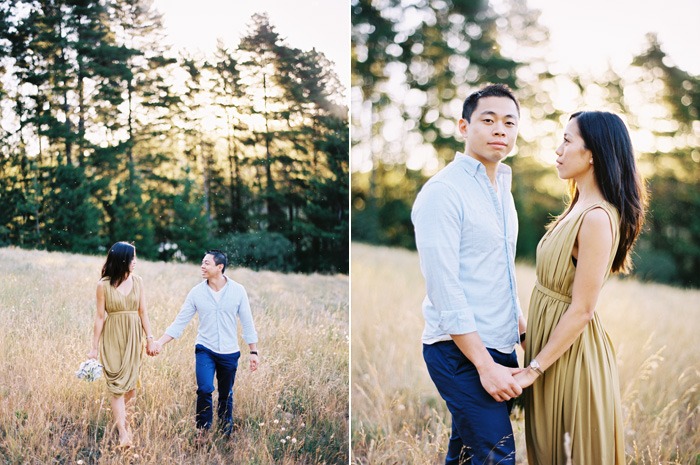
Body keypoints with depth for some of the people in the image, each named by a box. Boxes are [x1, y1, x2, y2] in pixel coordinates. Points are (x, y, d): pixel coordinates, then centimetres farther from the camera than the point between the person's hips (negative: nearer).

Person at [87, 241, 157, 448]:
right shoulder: (104, 285, -8)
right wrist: (94, 347, -3)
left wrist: (149, 338, 3)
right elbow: (100, 316, -5)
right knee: (117, 386, -2)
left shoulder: (137, 281, 1)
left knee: (131, 384, 8)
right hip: (112, 338, -3)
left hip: (133, 338, 3)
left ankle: (121, 416, 33)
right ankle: (123, 433, -1)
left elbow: (143, 312, 6)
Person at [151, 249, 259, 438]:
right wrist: (160, 342, -9)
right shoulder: (197, 292, -3)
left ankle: (226, 434, 29)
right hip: (205, 350, 0)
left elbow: (247, 323, 1)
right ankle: (203, 430, 1)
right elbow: (180, 322, 1)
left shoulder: (238, 291, -5)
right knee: (205, 389, -18)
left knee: (226, 395, 10)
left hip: (229, 353, 0)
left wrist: (254, 352, 0)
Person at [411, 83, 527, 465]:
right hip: (460, 351, -8)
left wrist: (521, 324, 15)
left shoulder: (502, 188, 13)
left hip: (500, 347, 8)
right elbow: (444, 288, -19)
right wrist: (485, 365, -20)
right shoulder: (443, 191, -14)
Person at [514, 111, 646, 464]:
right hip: (548, 336, 9)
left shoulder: (597, 217, -22)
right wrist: (533, 351, 12)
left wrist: (533, 369, -18)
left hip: (571, 351, -9)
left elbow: (582, 310, -22)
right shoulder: (578, 208, 7)